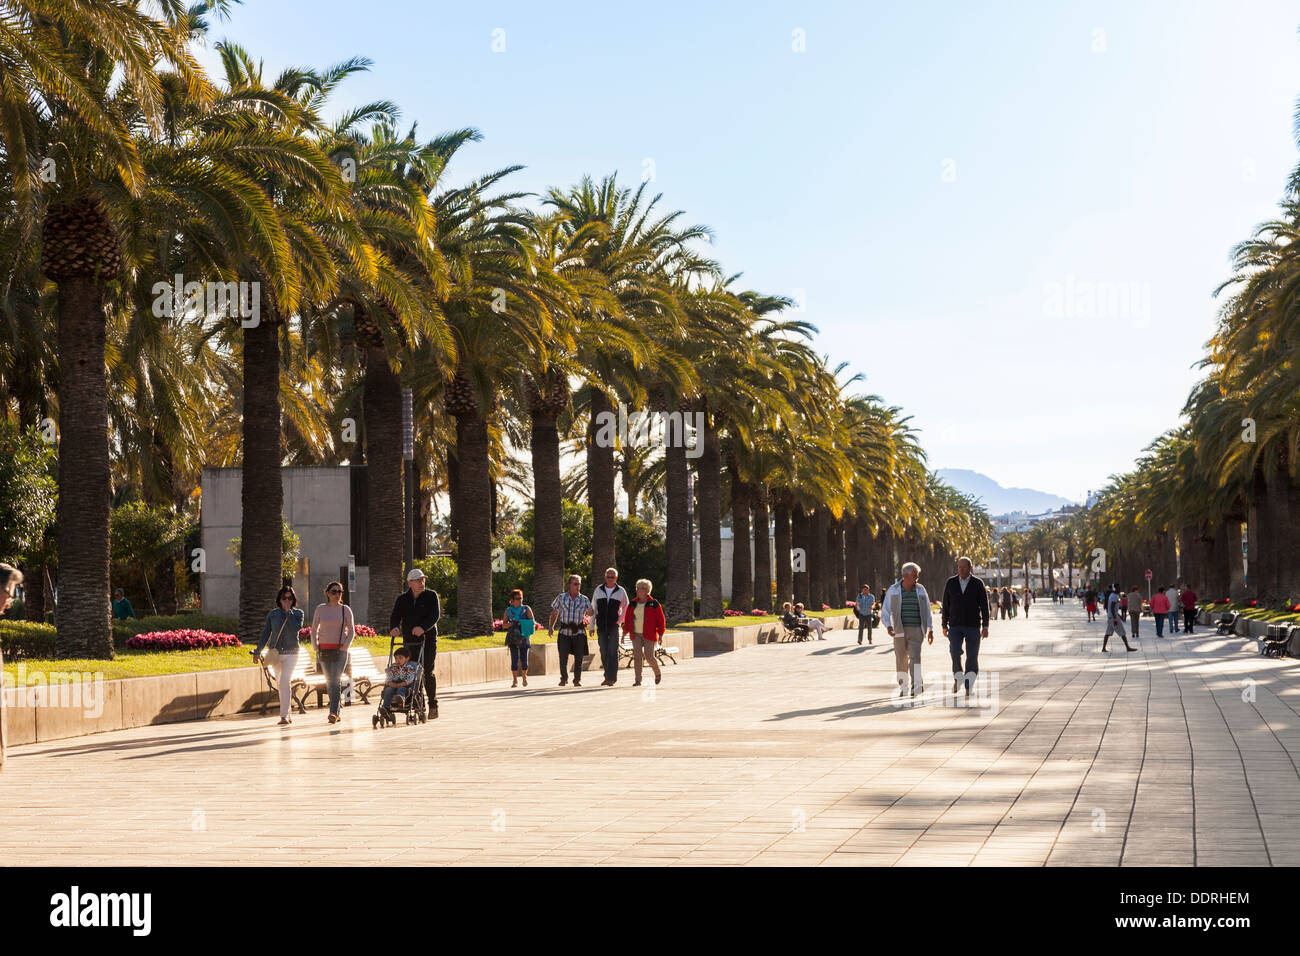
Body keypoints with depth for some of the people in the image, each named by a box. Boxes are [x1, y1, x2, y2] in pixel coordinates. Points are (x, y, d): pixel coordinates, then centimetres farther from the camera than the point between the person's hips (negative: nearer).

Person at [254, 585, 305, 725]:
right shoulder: (273, 614, 7)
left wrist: (288, 612, -14)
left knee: (285, 682, -16)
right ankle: (288, 712, 22)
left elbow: (296, 628, -17)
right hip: (275, 653, 3)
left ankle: (284, 716, -18)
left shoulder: (298, 613, 1)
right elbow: (265, 634, 10)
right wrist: (258, 651, 7)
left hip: (291, 653, -3)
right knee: (280, 684, 8)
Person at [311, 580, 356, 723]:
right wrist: (315, 646, 3)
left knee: (335, 681, -14)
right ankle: (337, 712, 15)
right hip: (323, 650, 3)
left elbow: (351, 631, 6)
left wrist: (345, 647, -6)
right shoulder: (320, 609, 6)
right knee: (329, 681, 5)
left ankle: (334, 712, -17)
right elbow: (314, 629, 14)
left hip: (339, 650, -3)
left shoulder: (345, 609, 2)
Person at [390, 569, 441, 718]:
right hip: (410, 641, 3)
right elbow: (395, 616, -2)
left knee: (428, 672, -7)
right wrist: (393, 627, -26)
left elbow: (435, 615, -13)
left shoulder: (431, 595, 1)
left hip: (428, 640, -3)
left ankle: (433, 706, 2)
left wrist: (423, 628, -31)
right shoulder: (402, 599, 9)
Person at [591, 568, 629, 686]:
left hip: (614, 626, -2)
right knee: (604, 652, 4)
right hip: (601, 626, 2)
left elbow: (626, 608, 10)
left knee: (613, 651, -11)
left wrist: (620, 621, -2)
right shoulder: (598, 590, 7)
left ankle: (612, 678, -11)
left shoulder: (621, 591, 2)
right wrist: (592, 626, 7)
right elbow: (593, 608, 11)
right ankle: (608, 676, 16)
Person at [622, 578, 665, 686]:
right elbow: (627, 620, 14)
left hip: (649, 635, -3)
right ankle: (637, 680, -5)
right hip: (636, 635, 3)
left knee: (649, 657, -6)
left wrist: (660, 635, -4)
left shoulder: (654, 604, -2)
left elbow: (661, 620, 0)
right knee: (637, 656, -7)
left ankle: (658, 674, 23)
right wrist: (624, 633, 9)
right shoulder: (633, 604, 10)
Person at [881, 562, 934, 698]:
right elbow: (885, 611, 3)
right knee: (901, 660, 3)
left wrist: (930, 629, 11)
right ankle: (903, 688, 17)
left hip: (916, 630, 0)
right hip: (899, 631, 0)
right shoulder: (893, 590, 3)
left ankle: (916, 687, -20)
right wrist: (888, 626, -14)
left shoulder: (920, 590, 9)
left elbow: (926, 611, 15)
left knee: (915, 656, -15)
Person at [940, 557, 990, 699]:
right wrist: (944, 625, 6)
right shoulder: (950, 583, 4)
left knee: (972, 656, 0)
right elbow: (946, 605, 8)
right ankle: (957, 675, 4)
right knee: (954, 651, -19)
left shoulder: (978, 584, -1)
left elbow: (984, 606, -1)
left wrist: (985, 626, -9)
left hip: (973, 626, -1)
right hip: (955, 626, 1)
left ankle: (968, 687, 8)